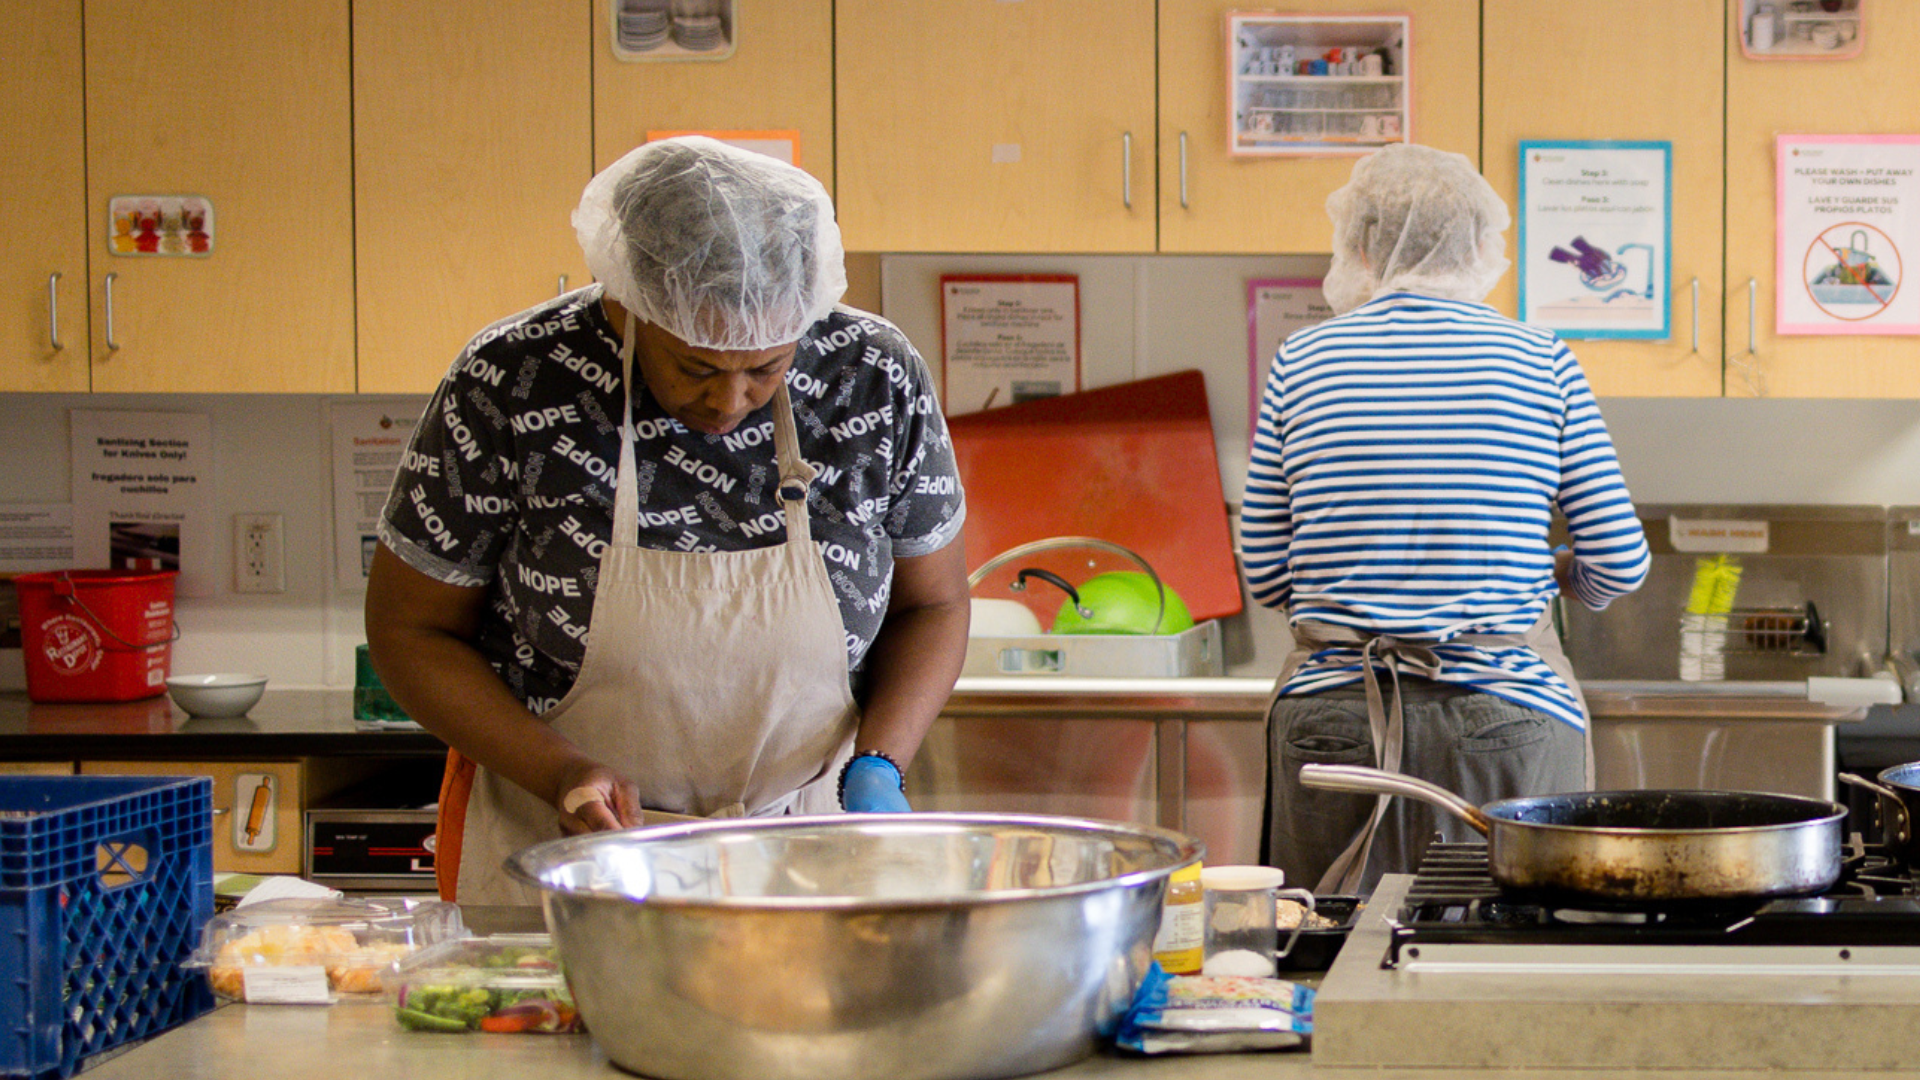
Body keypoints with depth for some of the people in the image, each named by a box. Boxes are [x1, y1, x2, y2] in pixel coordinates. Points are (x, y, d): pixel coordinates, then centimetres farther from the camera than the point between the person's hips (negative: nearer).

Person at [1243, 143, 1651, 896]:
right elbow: (1620, 562, 3)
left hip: (1335, 713, 1)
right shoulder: (1540, 361, 2)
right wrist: (1571, 581, 26)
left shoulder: (1303, 360, 3)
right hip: (1504, 717, -1)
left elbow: (1265, 578, 6)